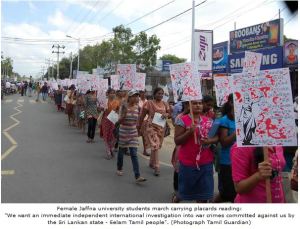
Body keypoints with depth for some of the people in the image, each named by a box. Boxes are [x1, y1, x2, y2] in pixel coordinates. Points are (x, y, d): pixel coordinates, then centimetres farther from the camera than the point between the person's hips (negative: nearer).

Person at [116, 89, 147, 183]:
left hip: (133, 133, 2)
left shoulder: (137, 107, 0)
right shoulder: (124, 107, -12)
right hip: (123, 132, -2)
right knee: (121, 151, 15)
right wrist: (124, 114, -29)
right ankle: (119, 168, 41)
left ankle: (137, 176, -10)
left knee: (134, 154, -5)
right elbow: (119, 121, -14)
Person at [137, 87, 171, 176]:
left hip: (161, 127, 5)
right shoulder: (149, 103, -5)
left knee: (156, 146, 14)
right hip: (151, 126, -5)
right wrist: (139, 127, -2)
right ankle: (156, 167, -8)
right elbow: (142, 116, -2)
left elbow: (170, 115, 14)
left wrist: (166, 115, -10)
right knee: (155, 146, -14)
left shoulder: (165, 104, 9)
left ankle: (151, 163, 35)